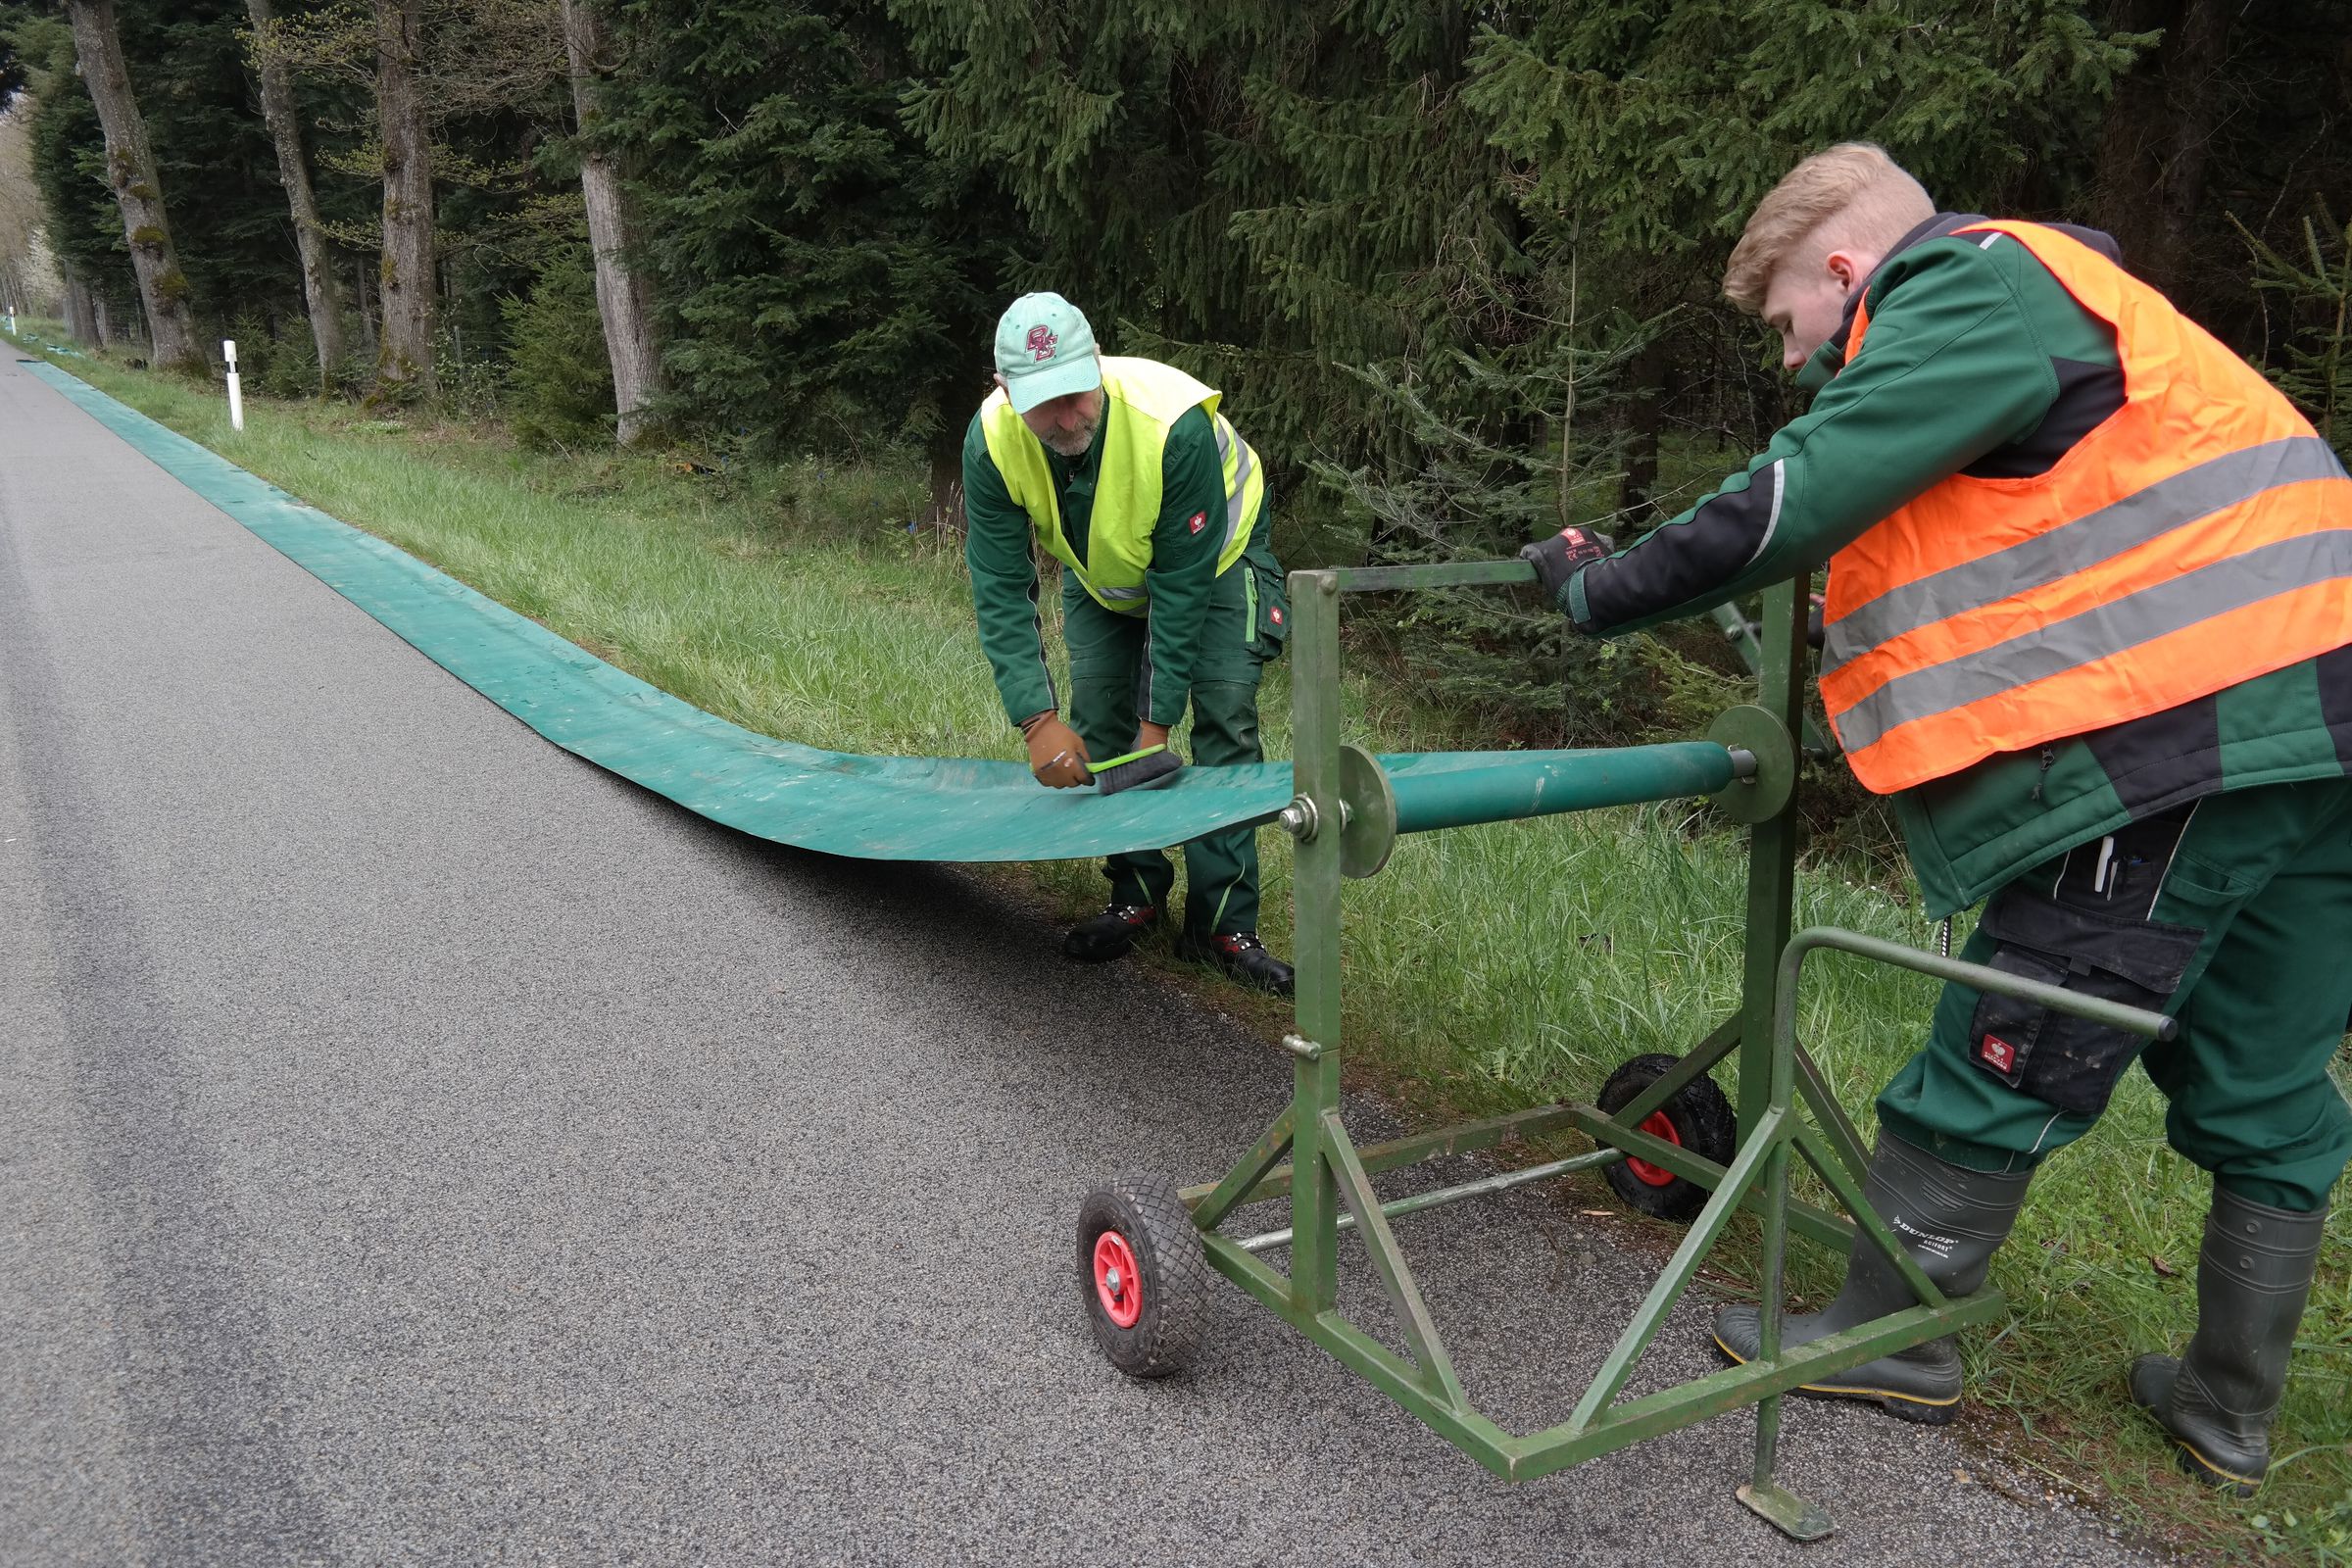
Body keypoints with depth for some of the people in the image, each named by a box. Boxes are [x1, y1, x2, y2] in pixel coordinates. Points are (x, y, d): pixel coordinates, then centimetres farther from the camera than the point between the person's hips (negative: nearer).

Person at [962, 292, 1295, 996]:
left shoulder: (1176, 424, -42)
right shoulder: (992, 443, -31)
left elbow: (1180, 586, -34)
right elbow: (1001, 591, -28)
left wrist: (1158, 720, -32)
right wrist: (1038, 719, -38)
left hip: (1217, 550, -3)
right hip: (1100, 564, 4)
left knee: (1225, 714, -15)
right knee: (1098, 724, -3)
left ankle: (1221, 921, -10)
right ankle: (1137, 896, 12)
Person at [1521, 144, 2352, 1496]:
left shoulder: (1965, 288, -7)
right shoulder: (2036, 299, 25)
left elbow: (1803, 496, -18)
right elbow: (1982, 532, 23)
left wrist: (1610, 591, -8)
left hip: (2180, 738, -10)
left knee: (2003, 1061, 1)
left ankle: (1887, 1335, 16)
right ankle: (2231, 1408, 29)